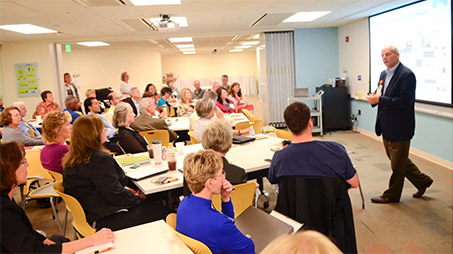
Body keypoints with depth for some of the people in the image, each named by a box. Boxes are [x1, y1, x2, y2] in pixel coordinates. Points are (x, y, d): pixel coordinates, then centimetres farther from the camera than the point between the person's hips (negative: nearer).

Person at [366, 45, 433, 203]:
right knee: (395, 159, 20)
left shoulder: (407, 75, -16)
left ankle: (392, 195, 21)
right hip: (387, 126, 9)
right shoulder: (384, 74, 11)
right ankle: (422, 181, 37)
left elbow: (404, 102, -24)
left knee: (397, 162, 6)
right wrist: (374, 98, -6)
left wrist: (379, 100, -23)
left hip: (399, 127, -9)